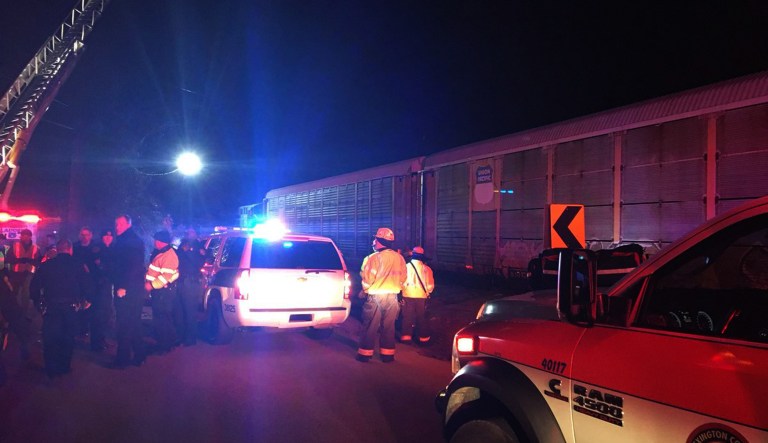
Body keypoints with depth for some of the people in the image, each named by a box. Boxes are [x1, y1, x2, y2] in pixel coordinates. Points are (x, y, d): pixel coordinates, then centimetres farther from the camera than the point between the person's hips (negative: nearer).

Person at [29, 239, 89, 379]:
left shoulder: (46, 265, 4)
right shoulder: (77, 265, 2)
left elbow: (34, 286, 3)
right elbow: (85, 285, 2)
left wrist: (38, 302, 16)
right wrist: (83, 301, 18)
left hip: (50, 307, 0)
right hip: (71, 307, 0)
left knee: (50, 339, 11)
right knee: (68, 338, 13)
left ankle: (51, 370, 13)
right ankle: (64, 367, 17)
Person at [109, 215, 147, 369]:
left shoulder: (134, 241, -11)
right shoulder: (122, 241, 17)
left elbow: (134, 266, -20)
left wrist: (123, 287, -22)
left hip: (129, 290, -9)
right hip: (122, 288, 9)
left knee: (125, 326, -4)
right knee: (133, 324, 14)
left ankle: (122, 359, 3)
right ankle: (139, 356, 21)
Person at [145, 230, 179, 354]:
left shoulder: (169, 255, -19)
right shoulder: (161, 253, 15)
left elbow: (166, 276, -25)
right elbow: (154, 271, 24)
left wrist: (151, 285, -20)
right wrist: (147, 280, 11)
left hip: (163, 291, -11)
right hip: (158, 290, 11)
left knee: (162, 319, -6)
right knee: (158, 317, 16)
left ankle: (165, 346, 2)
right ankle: (162, 343, 26)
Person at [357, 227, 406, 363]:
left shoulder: (373, 258, -15)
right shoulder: (399, 258, 0)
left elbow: (367, 280, -12)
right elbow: (403, 278, 8)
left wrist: (365, 289, 8)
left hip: (375, 297, -4)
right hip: (392, 297, 4)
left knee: (370, 326, 6)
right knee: (389, 326, 12)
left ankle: (365, 353, 12)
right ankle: (387, 354, 17)